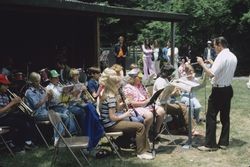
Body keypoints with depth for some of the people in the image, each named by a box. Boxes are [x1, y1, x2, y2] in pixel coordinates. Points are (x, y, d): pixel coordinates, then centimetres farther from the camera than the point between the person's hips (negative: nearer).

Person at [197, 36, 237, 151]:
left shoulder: (221, 57, -19)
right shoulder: (233, 57, 9)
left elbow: (211, 74, -26)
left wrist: (202, 63, -16)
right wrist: (213, 64, 14)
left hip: (218, 90, -9)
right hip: (228, 89, 9)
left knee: (211, 117, -2)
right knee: (225, 117, 12)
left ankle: (210, 144, 2)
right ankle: (224, 142, 19)